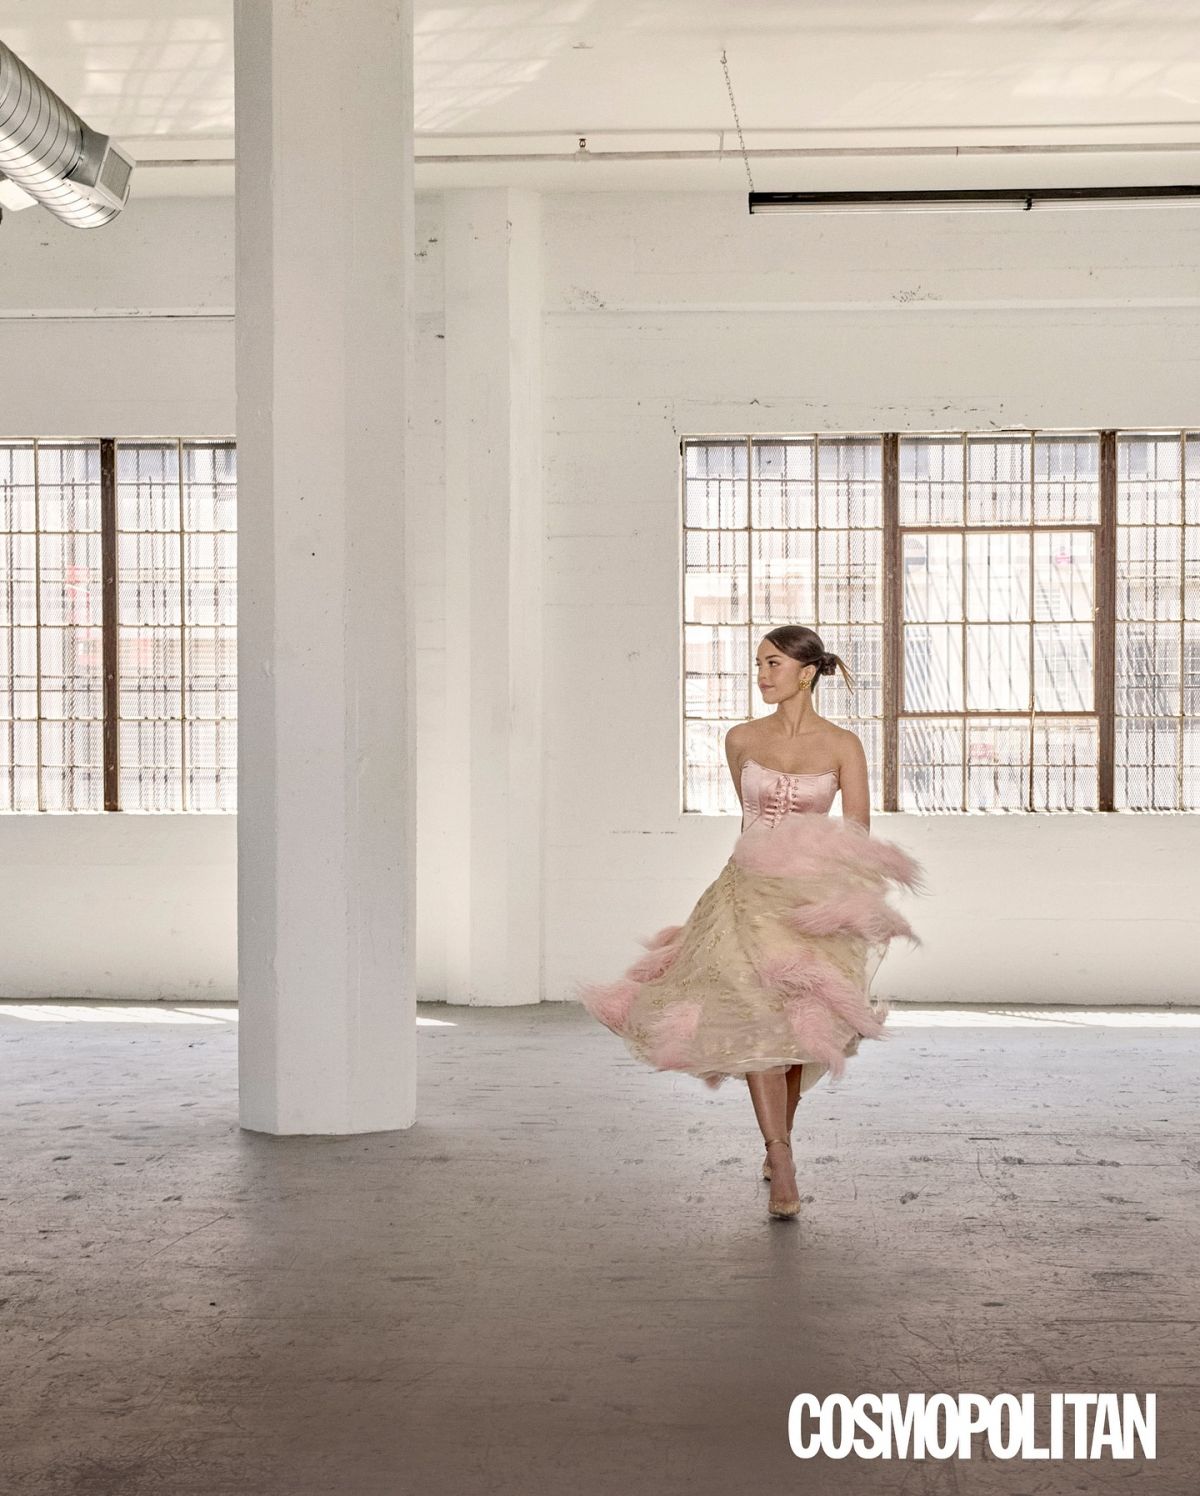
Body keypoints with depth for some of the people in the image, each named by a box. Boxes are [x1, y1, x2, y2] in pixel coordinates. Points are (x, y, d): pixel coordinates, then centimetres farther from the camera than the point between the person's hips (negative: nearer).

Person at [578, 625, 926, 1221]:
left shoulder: (842, 745, -2)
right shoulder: (741, 740, 5)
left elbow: (859, 840, -2)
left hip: (812, 896, -1)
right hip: (748, 890, 1)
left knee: (796, 1030, 7)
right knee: (755, 1020, -15)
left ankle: (777, 1144, 31)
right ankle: (782, 1167, -16)